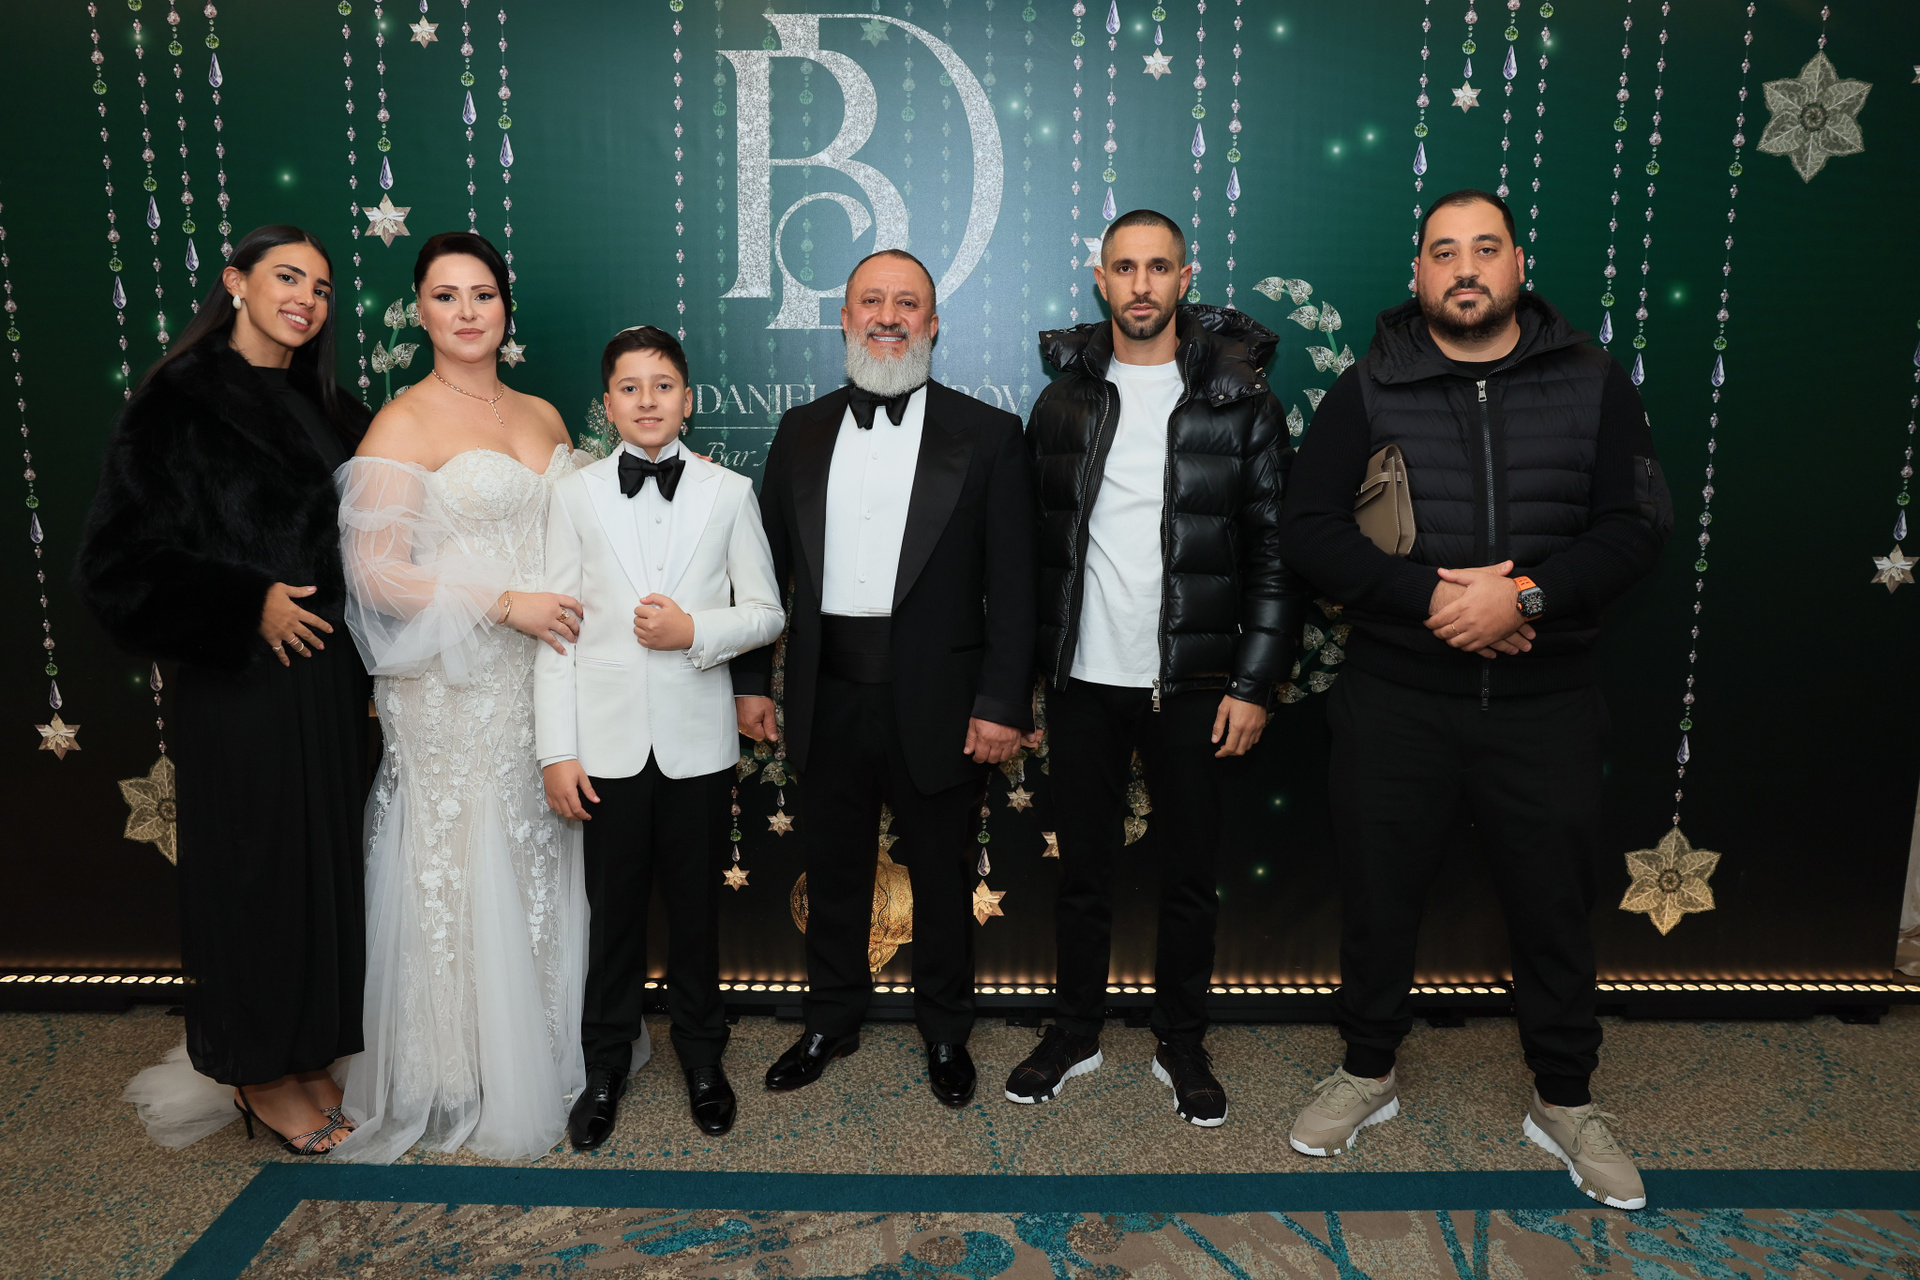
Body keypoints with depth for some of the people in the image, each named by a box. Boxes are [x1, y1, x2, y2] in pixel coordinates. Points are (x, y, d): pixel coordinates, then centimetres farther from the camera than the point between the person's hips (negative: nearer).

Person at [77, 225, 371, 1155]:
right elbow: (119, 561, -10)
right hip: (240, 687, -6)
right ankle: (259, 1076, 22)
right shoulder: (179, 403, -7)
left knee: (327, 863, 11)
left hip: (330, 684, 6)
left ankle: (308, 1056, 28)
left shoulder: (329, 412, 11)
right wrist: (247, 607, -16)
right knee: (255, 868, 4)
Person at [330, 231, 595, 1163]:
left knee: (541, 866, 13)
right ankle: (465, 1083, 23)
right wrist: (504, 605, -18)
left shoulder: (544, 417, 11)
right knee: (461, 873, 5)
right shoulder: (404, 423, -8)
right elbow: (374, 569, -14)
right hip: (452, 685, -5)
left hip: (543, 674, 6)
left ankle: (543, 1048, 31)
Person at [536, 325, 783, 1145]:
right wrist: (556, 751, -4)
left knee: (697, 907, 11)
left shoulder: (729, 493, 2)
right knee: (613, 911, 10)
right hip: (609, 740, 0)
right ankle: (606, 1067, 29)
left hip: (697, 739, 0)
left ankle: (701, 1058, 31)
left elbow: (765, 612, 4)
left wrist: (697, 631, -16)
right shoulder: (576, 496, 2)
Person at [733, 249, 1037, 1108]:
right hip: (828, 699, 3)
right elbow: (769, 562, 9)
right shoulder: (802, 431, 8)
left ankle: (945, 1033, 35)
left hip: (936, 705, -2)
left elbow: (1012, 581, -6)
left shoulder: (987, 435, -2)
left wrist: (1001, 704, -11)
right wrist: (752, 678, 4)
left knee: (941, 879, 13)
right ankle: (832, 1021, 38)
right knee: (832, 874, 17)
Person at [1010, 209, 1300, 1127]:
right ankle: (1075, 1033, 30)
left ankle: (1181, 1044, 28)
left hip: (1193, 684, -1)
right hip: (1082, 681, 2)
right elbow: (1037, 545, 6)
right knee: (1082, 869, 12)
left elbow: (1276, 552, -3)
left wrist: (1254, 683, -9)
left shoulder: (1239, 401, -1)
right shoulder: (1063, 403, 6)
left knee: (1191, 876, 9)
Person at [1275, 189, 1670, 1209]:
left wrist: (1525, 593, -19)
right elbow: (1308, 530, -8)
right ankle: (1367, 1073, 33)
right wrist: (1432, 595, -19)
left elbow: (1636, 526, -3)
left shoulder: (1591, 385, 4)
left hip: (1545, 704, 1)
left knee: (1554, 905, 12)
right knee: (1378, 894, 10)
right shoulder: (1369, 390, 1)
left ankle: (1563, 1102, 34)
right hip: (1395, 702, 0)